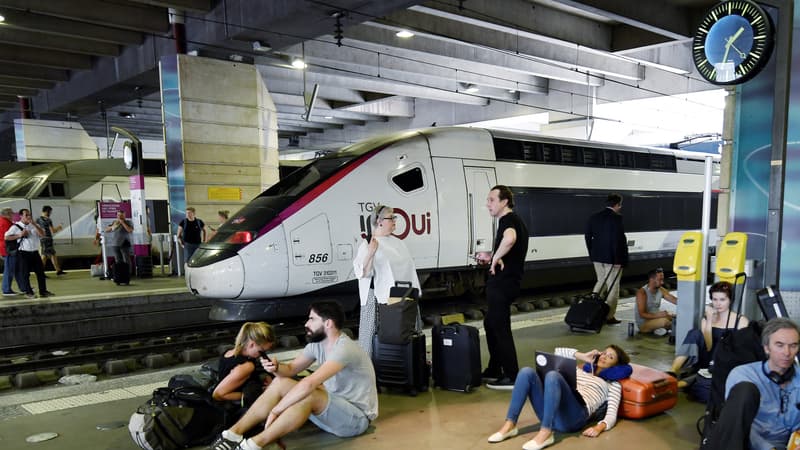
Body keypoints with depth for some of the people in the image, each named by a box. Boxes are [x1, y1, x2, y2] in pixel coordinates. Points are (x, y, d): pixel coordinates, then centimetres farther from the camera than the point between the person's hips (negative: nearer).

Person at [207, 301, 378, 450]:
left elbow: (309, 384, -36)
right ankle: (234, 433, -10)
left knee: (308, 395, -35)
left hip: (357, 417, -8)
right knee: (280, 383, -5)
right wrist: (276, 368, -15)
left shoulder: (344, 349, -27)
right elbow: (291, 369, 8)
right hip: (334, 407, 9)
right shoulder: (318, 343, 1)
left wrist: (276, 410, -29)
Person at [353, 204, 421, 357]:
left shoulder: (396, 241, 12)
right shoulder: (368, 245, -10)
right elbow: (363, 273, -19)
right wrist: (370, 253, -34)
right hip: (379, 298, -7)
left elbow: (408, 267, 19)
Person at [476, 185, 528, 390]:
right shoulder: (515, 220, 18)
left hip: (503, 282, -11)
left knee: (500, 328, -3)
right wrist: (491, 258, 20)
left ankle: (511, 378, 5)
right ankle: (494, 371, 29)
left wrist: (496, 257, -26)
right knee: (490, 323, 19)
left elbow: (509, 238, -41)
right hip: (503, 281, 11)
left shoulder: (508, 220, -15)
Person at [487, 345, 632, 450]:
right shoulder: (579, 370, 38)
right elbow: (558, 352, 33)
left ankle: (545, 433, -35)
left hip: (573, 416, -5)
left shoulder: (613, 385, 23)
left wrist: (599, 427, -14)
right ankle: (510, 425, -23)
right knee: (527, 372, -20)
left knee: (552, 375, -33)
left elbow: (611, 415, 7)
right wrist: (582, 356, 25)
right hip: (550, 414, 5)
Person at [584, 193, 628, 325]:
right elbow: (618, 240, -19)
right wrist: (620, 259, -13)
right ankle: (609, 316, 7)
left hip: (597, 257, 7)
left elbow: (588, 237, 8)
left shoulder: (594, 217, 5)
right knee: (613, 286, 3)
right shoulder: (616, 218, -15)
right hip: (612, 258, -6)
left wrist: (592, 254, 16)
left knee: (601, 282, 22)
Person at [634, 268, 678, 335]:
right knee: (664, 321, -31)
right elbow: (642, 314, -25)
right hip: (643, 323, -7)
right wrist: (658, 315, -37)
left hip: (655, 318, 7)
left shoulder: (661, 290, -1)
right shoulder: (642, 292, -21)